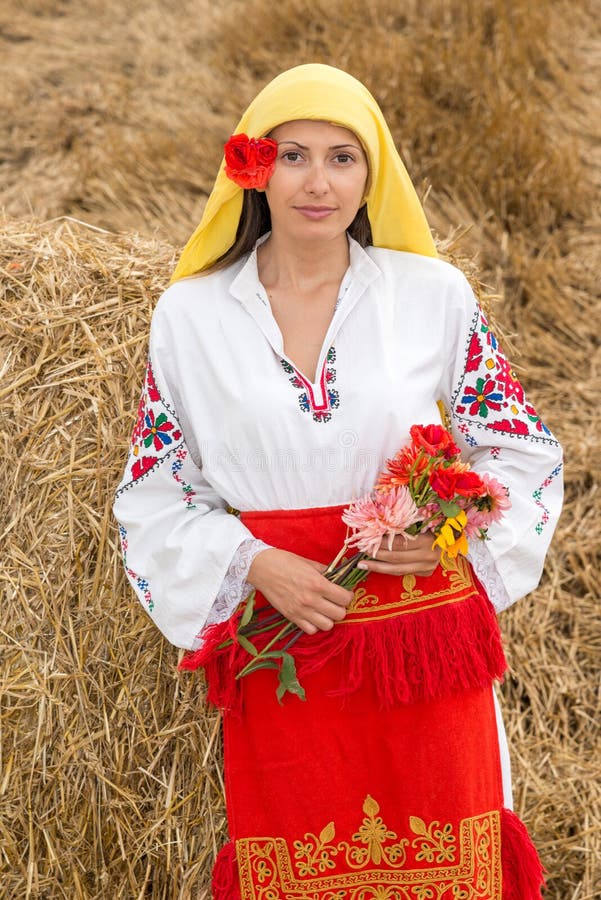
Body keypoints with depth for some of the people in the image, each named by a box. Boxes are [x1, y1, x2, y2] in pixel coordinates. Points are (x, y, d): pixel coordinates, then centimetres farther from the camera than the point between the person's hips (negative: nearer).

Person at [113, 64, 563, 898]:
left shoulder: (436, 295, -1)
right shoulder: (190, 313, 0)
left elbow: (526, 453, 6)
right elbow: (153, 492, 3)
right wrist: (254, 563, -13)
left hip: (426, 644, 0)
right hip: (278, 649, 0)